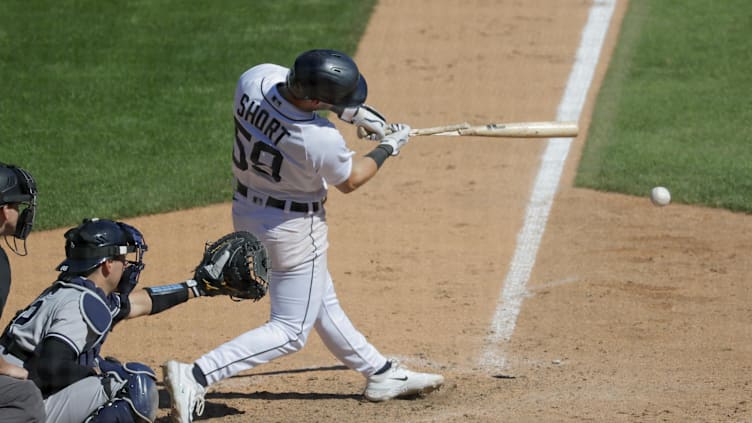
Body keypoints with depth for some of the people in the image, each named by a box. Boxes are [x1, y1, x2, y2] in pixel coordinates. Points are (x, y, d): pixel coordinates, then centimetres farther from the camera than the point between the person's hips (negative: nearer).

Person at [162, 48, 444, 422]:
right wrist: (388, 148, 5)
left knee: (322, 302, 22)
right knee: (291, 330, 5)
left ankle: (381, 375, 38)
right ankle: (194, 376, -7)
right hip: (294, 229, -9)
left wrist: (349, 111, 0)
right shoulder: (321, 141, -34)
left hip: (246, 210, 9)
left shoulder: (255, 79, -20)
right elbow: (349, 181, -11)